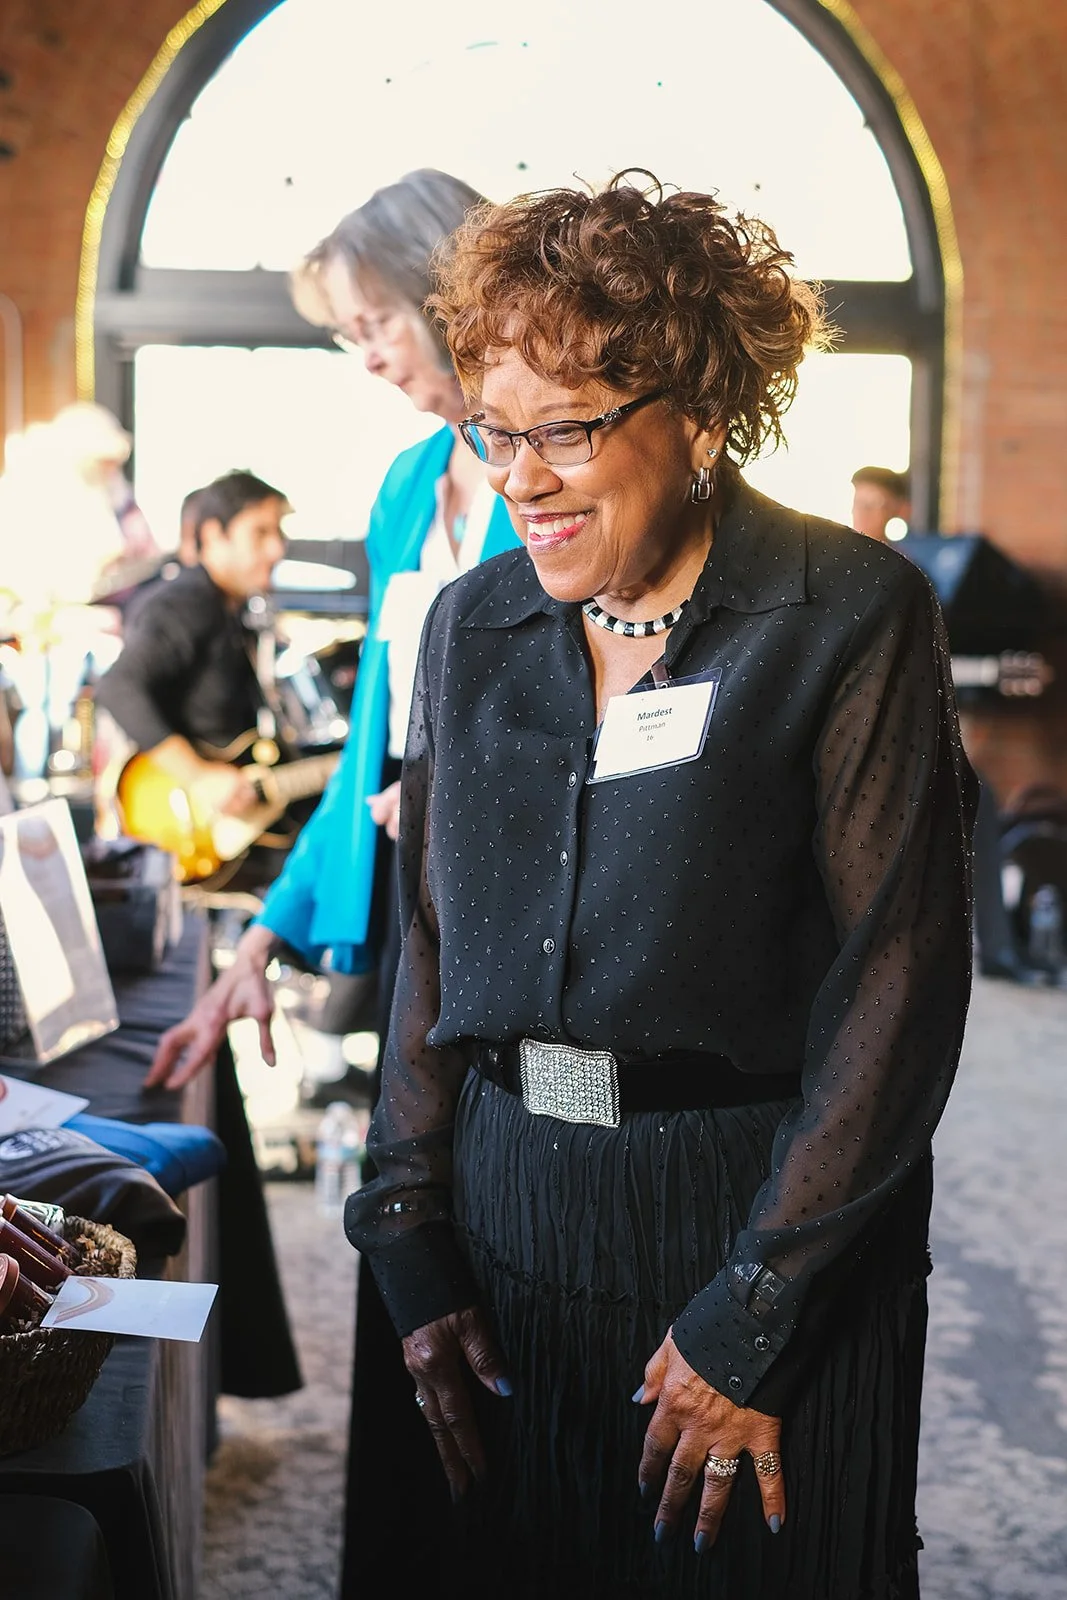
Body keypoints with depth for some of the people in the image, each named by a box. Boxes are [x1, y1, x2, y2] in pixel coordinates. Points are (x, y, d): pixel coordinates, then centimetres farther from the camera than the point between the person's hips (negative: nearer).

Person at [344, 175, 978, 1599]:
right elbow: (430, 942, 9)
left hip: (748, 1205, -4)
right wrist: (413, 1253, 3)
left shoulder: (852, 615, -9)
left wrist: (753, 1318, -13)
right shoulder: (473, 625, 6)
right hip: (511, 1210, 4)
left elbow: (895, 982, -12)